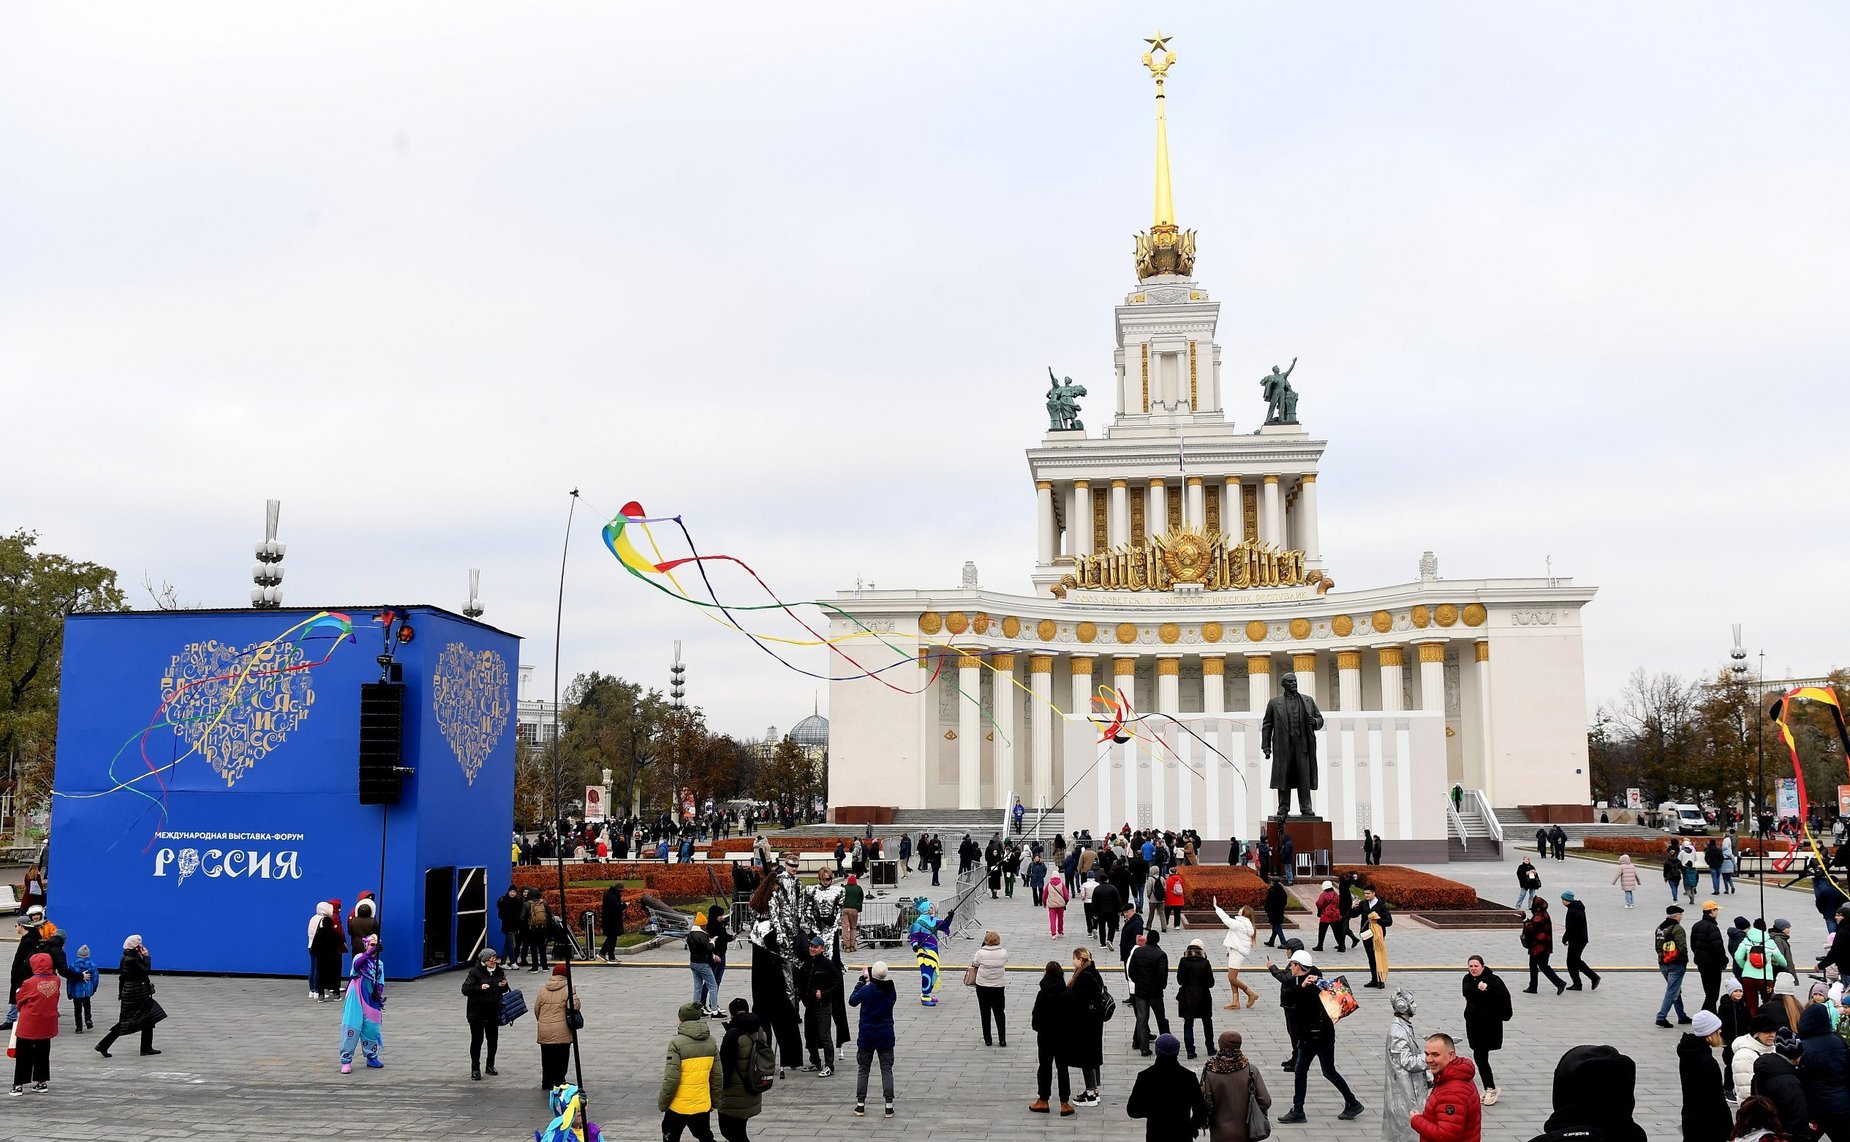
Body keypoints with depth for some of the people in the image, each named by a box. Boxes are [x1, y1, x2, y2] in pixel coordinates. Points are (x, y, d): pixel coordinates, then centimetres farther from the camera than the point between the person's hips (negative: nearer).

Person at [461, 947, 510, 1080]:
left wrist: (504, 985, -6)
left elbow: (504, 991, 18)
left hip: (493, 1012, 4)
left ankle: (490, 1065, 27)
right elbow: (465, 989, -13)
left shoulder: (499, 971, 5)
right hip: (477, 1012, -4)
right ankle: (475, 1068, 8)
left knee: (493, 1039, 11)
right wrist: (480, 987, -26)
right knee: (477, 1039, 0)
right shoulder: (475, 972, -10)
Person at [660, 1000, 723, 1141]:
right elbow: (718, 1075, 5)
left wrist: (662, 1103, -5)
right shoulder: (711, 1042, 0)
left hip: (679, 1107, -4)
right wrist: (714, 1101, 17)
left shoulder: (677, 1043, -17)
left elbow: (671, 1078, -18)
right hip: (703, 1106, 4)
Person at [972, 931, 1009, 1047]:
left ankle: (987, 1040, 15)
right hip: (999, 986, 1)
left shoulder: (981, 952, -15)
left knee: (985, 1013, 11)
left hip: (982, 986, -1)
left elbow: (974, 964, -1)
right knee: (999, 1012, 13)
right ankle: (1002, 1038, 6)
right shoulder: (1004, 952, -10)